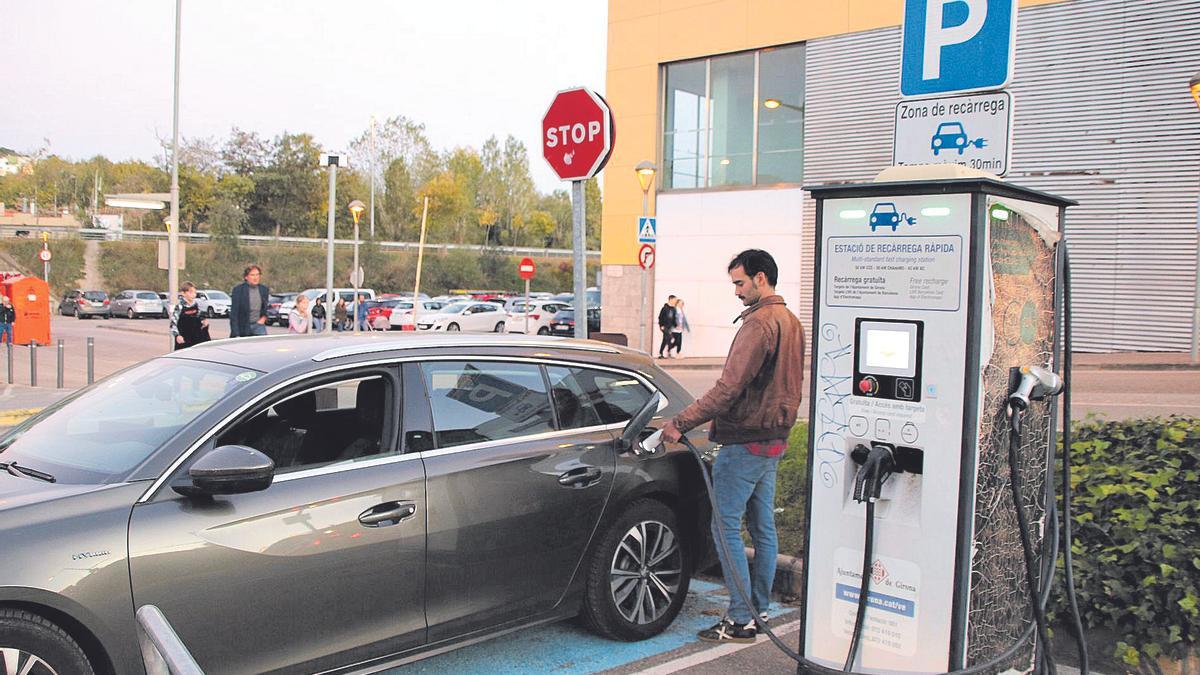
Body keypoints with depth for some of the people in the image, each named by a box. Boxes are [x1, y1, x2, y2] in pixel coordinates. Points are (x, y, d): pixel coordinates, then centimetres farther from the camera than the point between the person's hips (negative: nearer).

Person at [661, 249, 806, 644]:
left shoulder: (759, 323, -18)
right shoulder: (791, 322, 14)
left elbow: (729, 387, -25)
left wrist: (681, 423, -22)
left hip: (745, 443, -10)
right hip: (773, 440, 10)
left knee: (727, 526, -3)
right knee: (763, 527, 15)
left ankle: (741, 620, 1)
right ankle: (761, 609, 23)